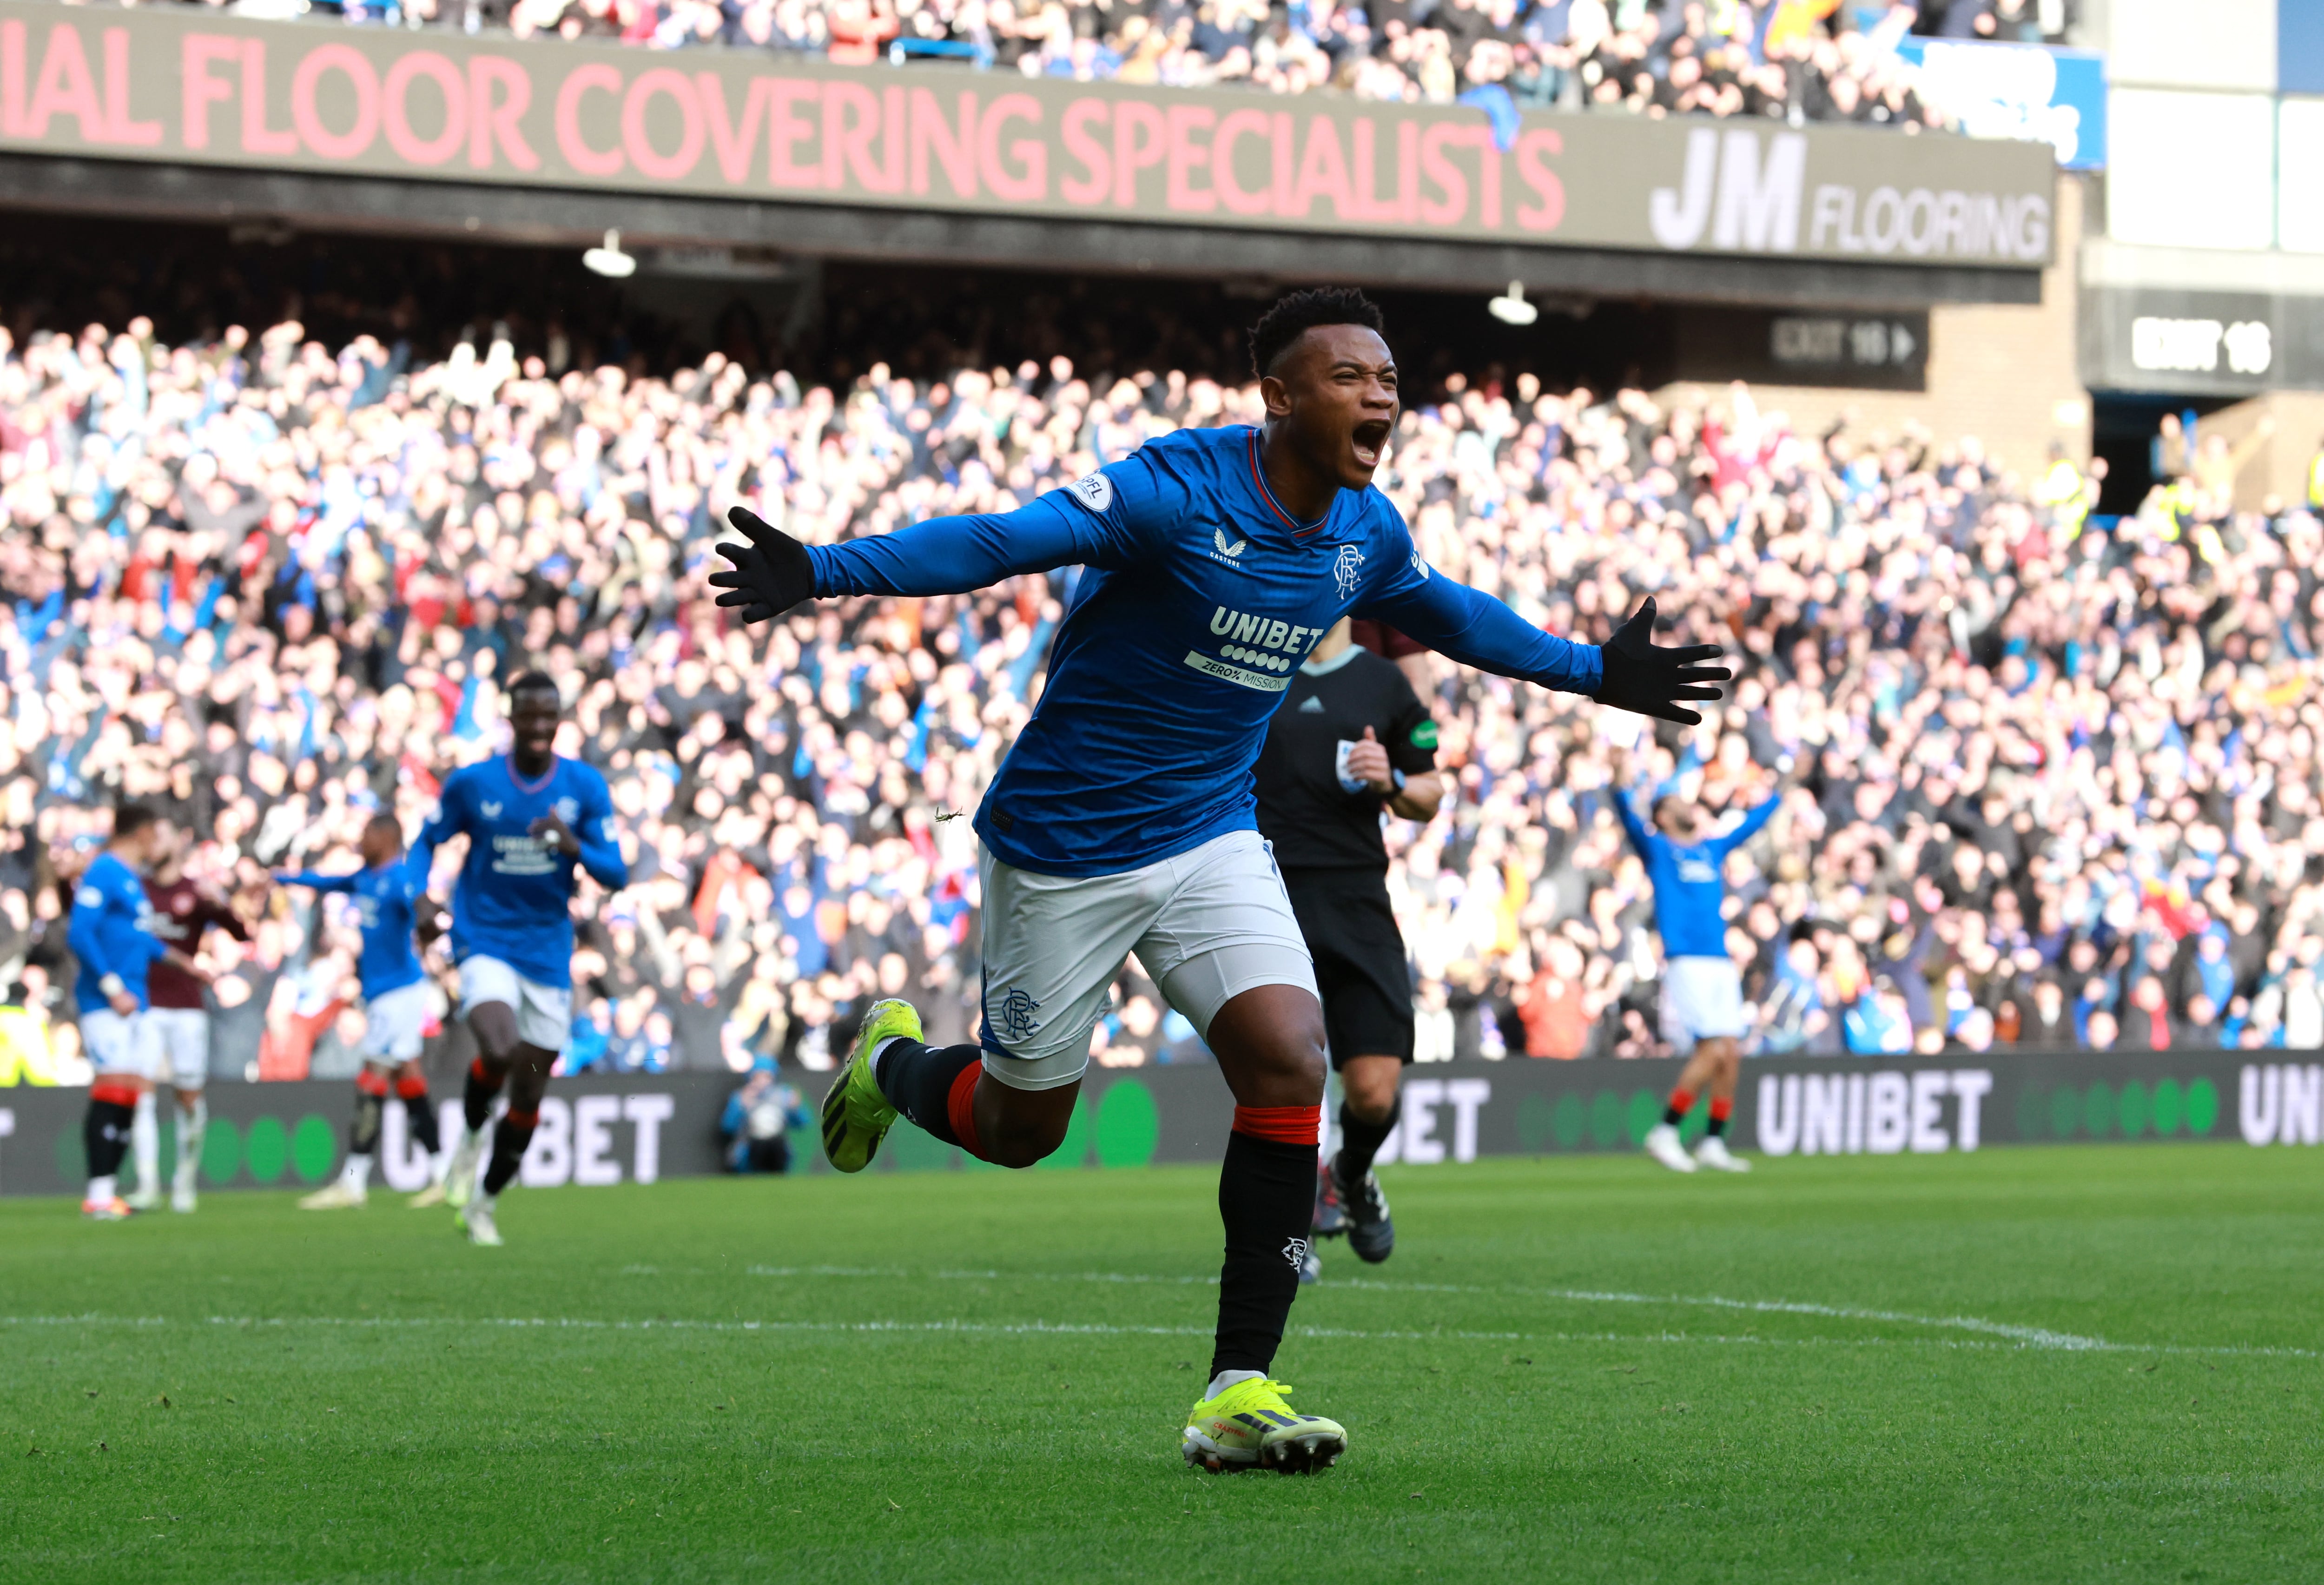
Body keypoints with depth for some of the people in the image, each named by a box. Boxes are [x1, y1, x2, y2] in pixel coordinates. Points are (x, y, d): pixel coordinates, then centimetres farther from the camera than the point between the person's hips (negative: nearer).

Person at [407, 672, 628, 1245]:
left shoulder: (585, 786, -2)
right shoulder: (472, 783, -4)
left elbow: (616, 876, -4)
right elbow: (427, 842, 11)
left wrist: (574, 846, -25)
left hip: (548, 955, 3)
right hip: (484, 943, -2)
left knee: (528, 1099, 5)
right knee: (498, 1051, -29)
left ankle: (484, 1204, 27)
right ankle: (471, 1135, 3)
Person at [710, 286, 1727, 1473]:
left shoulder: (1366, 533, 0)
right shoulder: (1179, 492, -22)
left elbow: (1446, 613, 23)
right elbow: (1001, 542, -31)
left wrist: (1594, 674, 29)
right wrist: (823, 572, -44)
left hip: (1211, 838, 5)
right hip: (1060, 848, -5)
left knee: (1289, 1064, -17)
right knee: (1016, 1130, 6)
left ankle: (1238, 1393, -13)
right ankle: (892, 1064, 43)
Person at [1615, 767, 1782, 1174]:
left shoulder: (1712, 849, 22)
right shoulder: (1656, 848, 5)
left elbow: (1753, 823, 34)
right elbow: (1631, 822, -13)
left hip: (1722, 964, 6)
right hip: (1685, 961, -6)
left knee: (1731, 1054, 1)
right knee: (1713, 1053, -14)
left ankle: (1713, 1144, 9)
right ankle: (1664, 1133, -7)